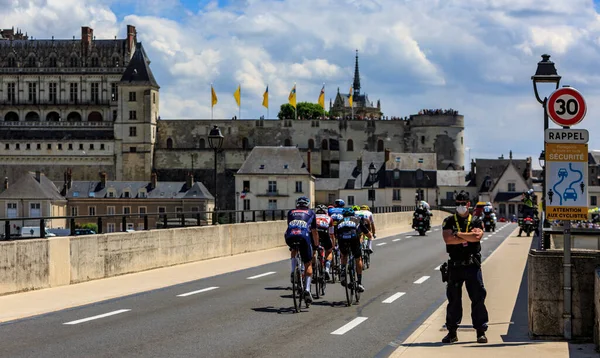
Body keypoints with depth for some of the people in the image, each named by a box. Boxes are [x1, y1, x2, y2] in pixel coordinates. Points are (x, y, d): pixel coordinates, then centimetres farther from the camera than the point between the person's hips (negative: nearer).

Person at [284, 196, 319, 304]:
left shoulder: (290, 212, 31)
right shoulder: (311, 213, 28)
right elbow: (314, 232, 32)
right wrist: (316, 245, 45)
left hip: (290, 237, 2)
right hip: (304, 237, -2)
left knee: (294, 250, 37)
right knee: (308, 264, 11)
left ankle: (293, 272, 18)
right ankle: (307, 289, -4)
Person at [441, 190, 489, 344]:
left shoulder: (476, 221, 6)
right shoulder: (449, 221, 7)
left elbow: (477, 236, -15)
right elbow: (447, 239, -11)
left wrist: (458, 234, -8)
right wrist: (467, 237, -9)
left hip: (472, 265, -1)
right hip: (454, 266, 1)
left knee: (478, 298, -2)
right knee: (453, 299, 6)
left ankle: (481, 332, 3)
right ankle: (452, 332, 14)